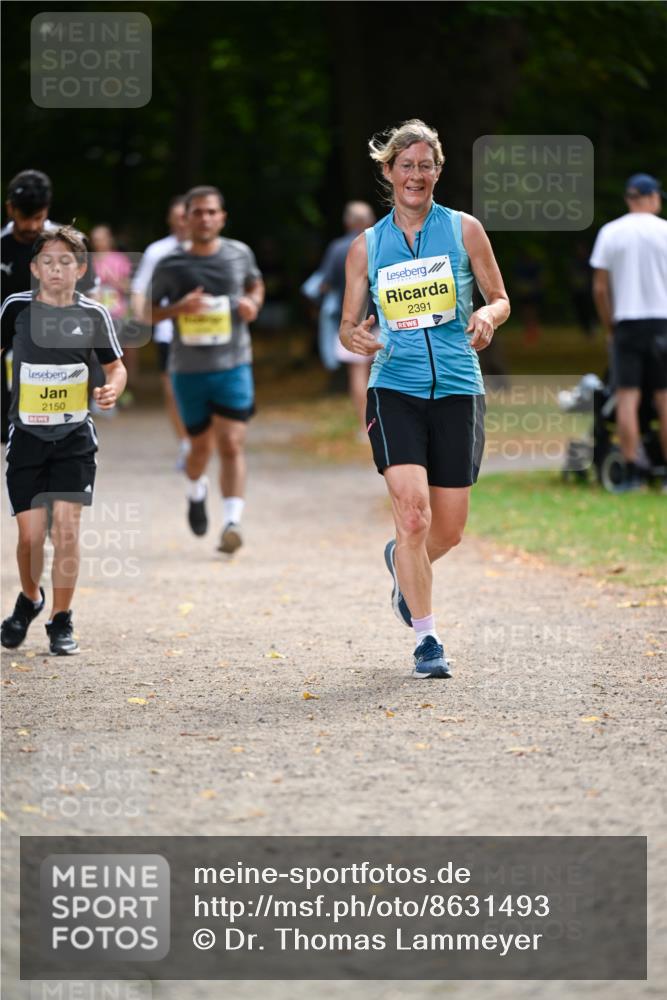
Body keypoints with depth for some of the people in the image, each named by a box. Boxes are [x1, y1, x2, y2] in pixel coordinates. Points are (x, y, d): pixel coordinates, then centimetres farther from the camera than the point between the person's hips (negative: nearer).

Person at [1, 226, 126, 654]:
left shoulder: (93, 314, -2)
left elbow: (116, 365, 10)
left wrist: (113, 389, -11)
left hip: (75, 437, 0)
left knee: (66, 529, -10)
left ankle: (61, 620, 6)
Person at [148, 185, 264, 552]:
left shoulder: (239, 254, 1)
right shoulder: (170, 266, -4)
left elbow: (255, 284, 21)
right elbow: (149, 313, 4)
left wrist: (253, 303, -2)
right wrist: (179, 307, -16)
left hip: (233, 366, 0)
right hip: (188, 368, 0)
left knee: (231, 444, -13)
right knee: (201, 445, 14)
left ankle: (232, 523, -17)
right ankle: (196, 491, 46)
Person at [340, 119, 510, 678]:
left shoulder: (464, 230, 5)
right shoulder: (367, 246, 7)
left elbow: (500, 298, 10)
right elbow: (349, 324, 12)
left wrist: (487, 317, -13)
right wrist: (356, 338, -12)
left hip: (458, 390, 1)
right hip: (395, 389, -1)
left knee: (449, 529, 5)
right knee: (413, 513, -17)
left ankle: (403, 565, 41)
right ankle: (426, 638, -7)